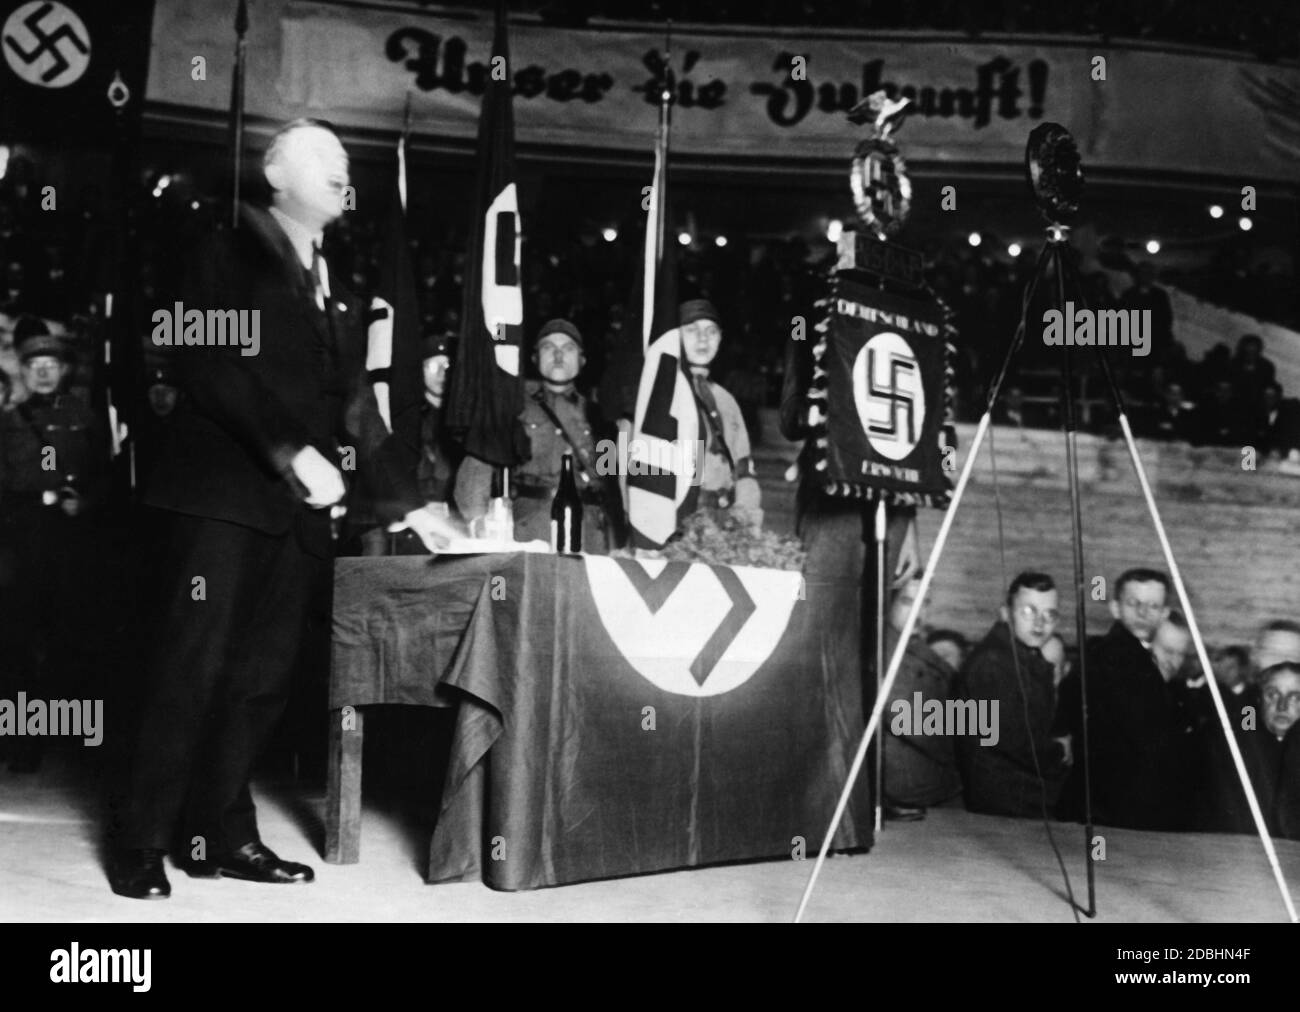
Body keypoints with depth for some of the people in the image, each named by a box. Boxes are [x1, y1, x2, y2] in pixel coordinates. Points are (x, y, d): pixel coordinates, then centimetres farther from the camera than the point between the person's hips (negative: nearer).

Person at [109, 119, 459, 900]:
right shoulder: (233, 254, 1)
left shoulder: (337, 291, 19)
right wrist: (292, 451, -19)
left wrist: (410, 504, 16)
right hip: (222, 494, -6)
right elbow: (209, 368, -11)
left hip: (297, 509, 6)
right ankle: (141, 844, 3)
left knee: (263, 680, 4)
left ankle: (221, 834, 13)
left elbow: (356, 405, 20)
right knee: (192, 673, -6)